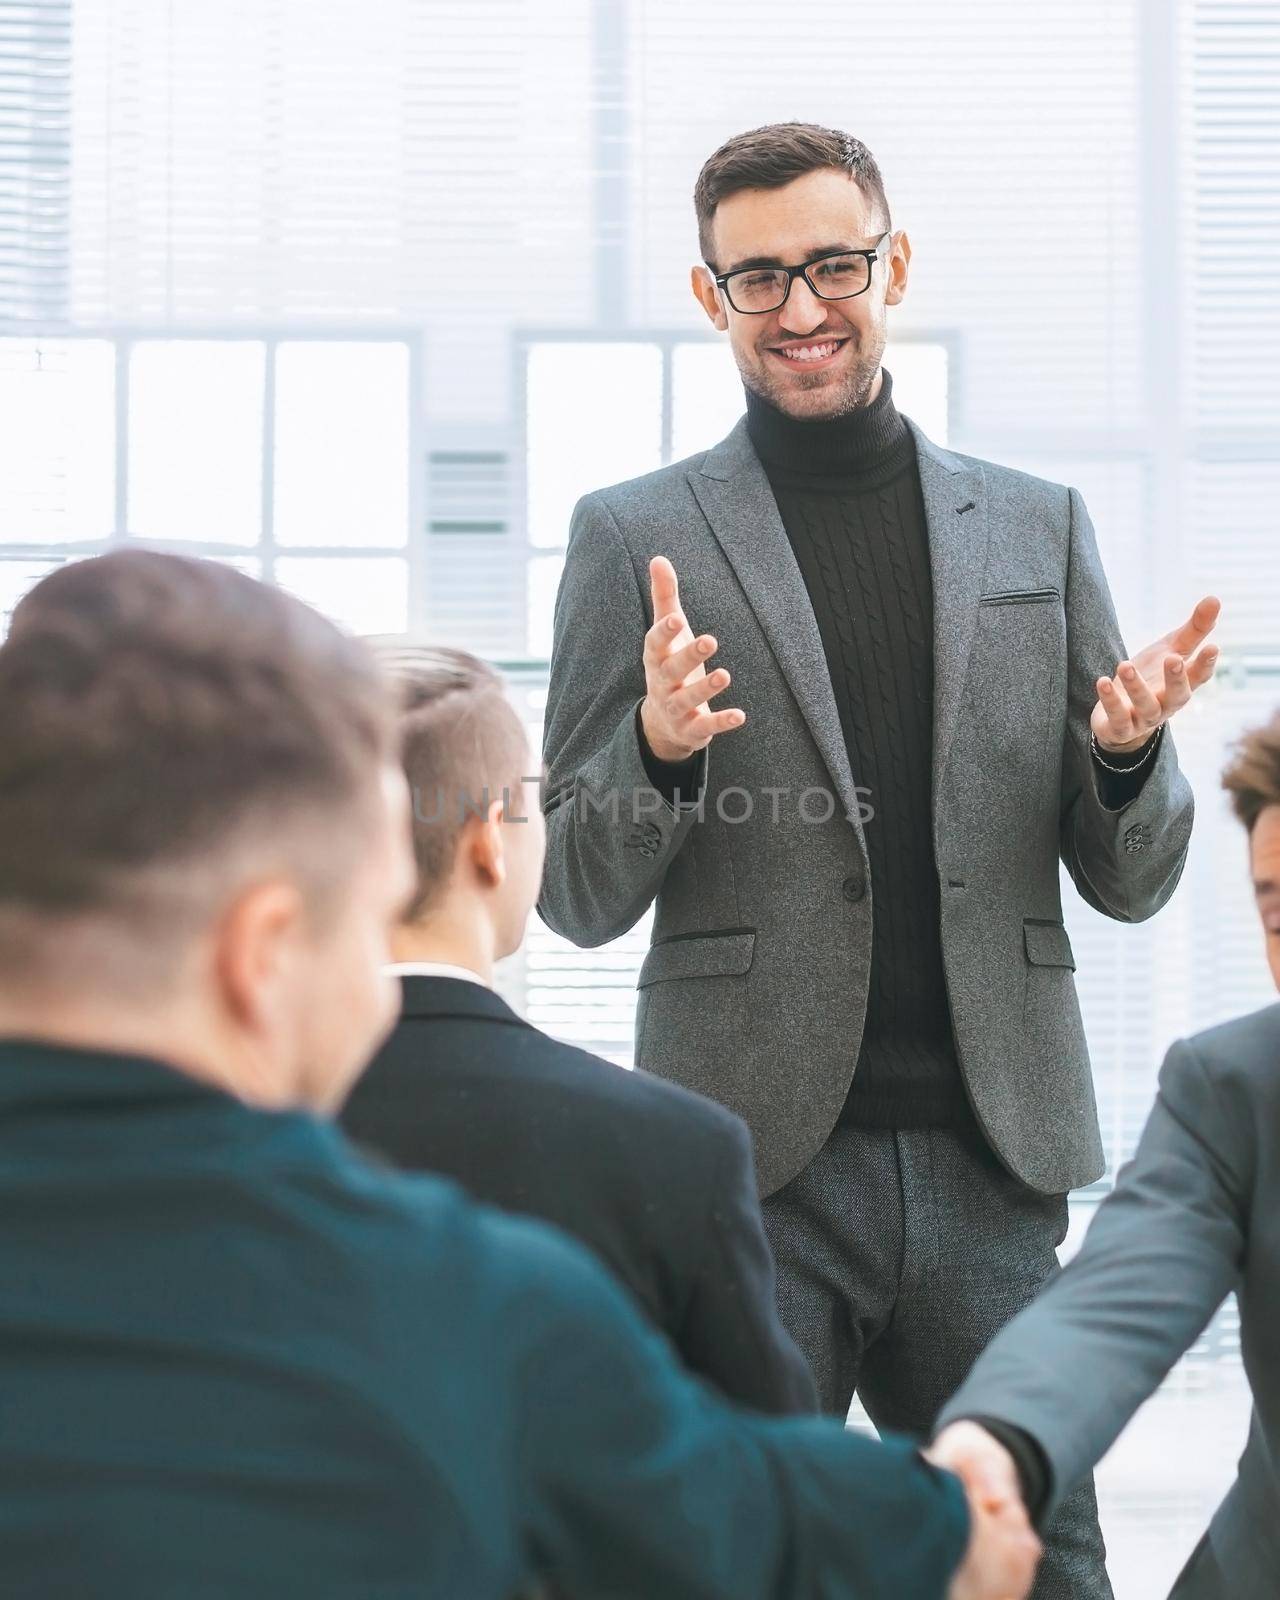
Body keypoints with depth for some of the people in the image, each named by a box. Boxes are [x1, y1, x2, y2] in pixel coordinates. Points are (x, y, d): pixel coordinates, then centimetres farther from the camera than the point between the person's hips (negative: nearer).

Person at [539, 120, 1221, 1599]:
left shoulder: (1037, 528, 12)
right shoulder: (636, 535, 5)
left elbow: (1131, 883, 13)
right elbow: (574, 897, 4)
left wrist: (1128, 751, -9)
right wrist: (658, 745, -16)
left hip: (993, 1163, 2)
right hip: (755, 1163, -2)